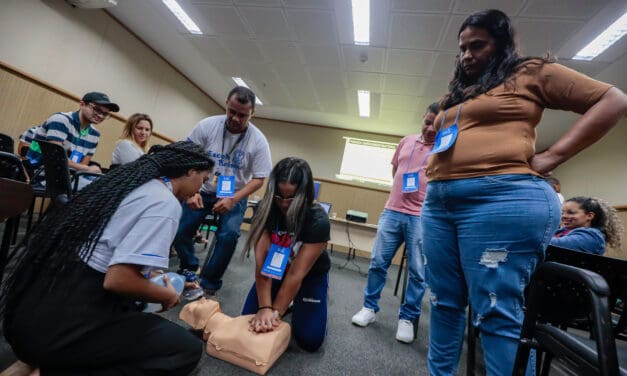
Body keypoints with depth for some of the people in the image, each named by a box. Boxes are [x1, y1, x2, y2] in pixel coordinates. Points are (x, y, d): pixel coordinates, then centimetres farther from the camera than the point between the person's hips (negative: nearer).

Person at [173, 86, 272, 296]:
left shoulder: (258, 141, -15)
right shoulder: (207, 126, -13)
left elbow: (259, 179, -11)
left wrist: (232, 200, -24)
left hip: (235, 196, -1)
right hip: (202, 191, 2)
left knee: (228, 235, -21)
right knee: (179, 230, -9)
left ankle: (208, 283, 3)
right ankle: (189, 270, 21)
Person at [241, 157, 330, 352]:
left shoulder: (318, 221, -32)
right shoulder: (265, 209, -23)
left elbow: (296, 274, -31)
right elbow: (262, 261, -28)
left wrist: (275, 312, -30)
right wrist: (265, 307, -35)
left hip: (311, 275, -2)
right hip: (275, 270, 3)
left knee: (310, 340, -8)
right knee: (250, 321, -3)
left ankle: (297, 304, 23)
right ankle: (285, 302, 24)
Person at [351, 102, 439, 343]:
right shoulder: (407, 141, 13)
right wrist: (401, 190, 12)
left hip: (422, 217, -3)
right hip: (392, 212, 3)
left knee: (418, 271, 4)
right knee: (377, 262, 6)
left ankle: (408, 318, 21)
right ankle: (369, 308, 22)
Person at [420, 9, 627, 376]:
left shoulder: (532, 72, 10)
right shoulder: (457, 94, 26)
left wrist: (552, 156, -4)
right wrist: (434, 132, 14)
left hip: (502, 199, -6)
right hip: (439, 202, 7)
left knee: (498, 312, -3)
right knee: (444, 302, 13)